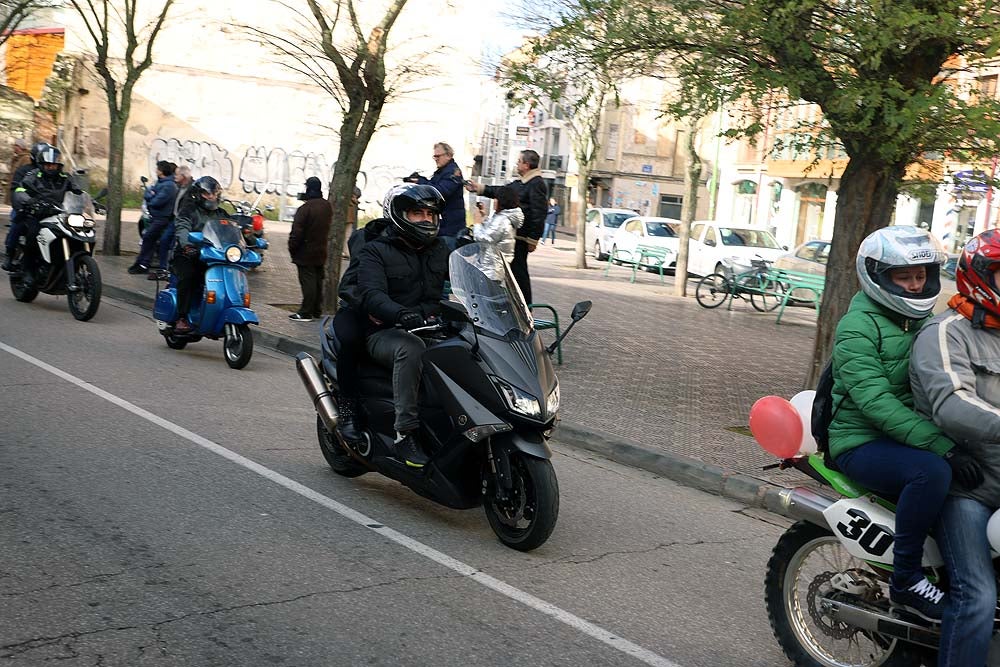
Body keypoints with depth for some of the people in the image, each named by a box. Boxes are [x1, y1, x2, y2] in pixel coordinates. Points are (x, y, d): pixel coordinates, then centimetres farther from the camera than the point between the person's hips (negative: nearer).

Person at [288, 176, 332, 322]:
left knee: (308, 282, -5)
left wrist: (292, 248, -9)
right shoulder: (327, 206, 4)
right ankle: (317, 310, 22)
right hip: (321, 252, 7)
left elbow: (297, 232, -18)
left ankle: (306, 312, -3)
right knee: (318, 281, 15)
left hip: (306, 253, -7)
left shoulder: (305, 208, -20)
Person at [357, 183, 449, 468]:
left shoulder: (441, 249, 20)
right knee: (411, 348, -39)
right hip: (386, 334, -5)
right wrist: (401, 314, -36)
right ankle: (406, 433, -37)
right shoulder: (375, 251, 2)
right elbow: (371, 294, -16)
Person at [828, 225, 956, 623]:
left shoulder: (924, 321, 15)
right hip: (863, 444, -8)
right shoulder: (857, 327, -12)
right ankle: (905, 580, -20)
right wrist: (943, 445, -33)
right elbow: (876, 402, -24)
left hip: (910, 436, 8)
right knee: (932, 471, -34)